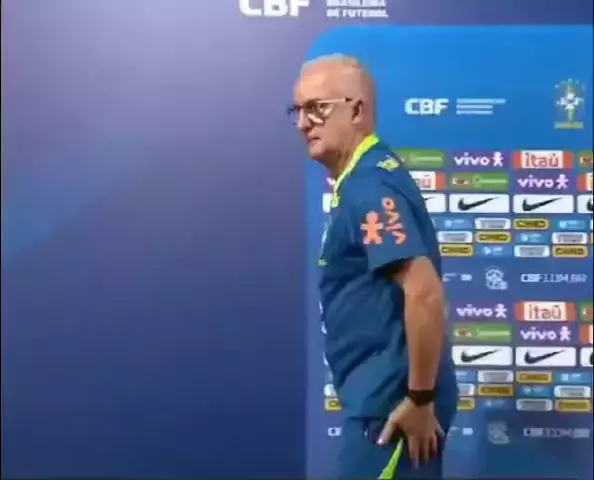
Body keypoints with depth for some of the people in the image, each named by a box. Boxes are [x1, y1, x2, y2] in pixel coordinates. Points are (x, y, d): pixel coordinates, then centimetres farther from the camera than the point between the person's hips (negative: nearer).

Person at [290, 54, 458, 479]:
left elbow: (425, 293, -28)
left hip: (391, 402, -9)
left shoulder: (369, 188, -19)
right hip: (380, 395, 9)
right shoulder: (360, 181, 12)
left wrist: (420, 399, -21)